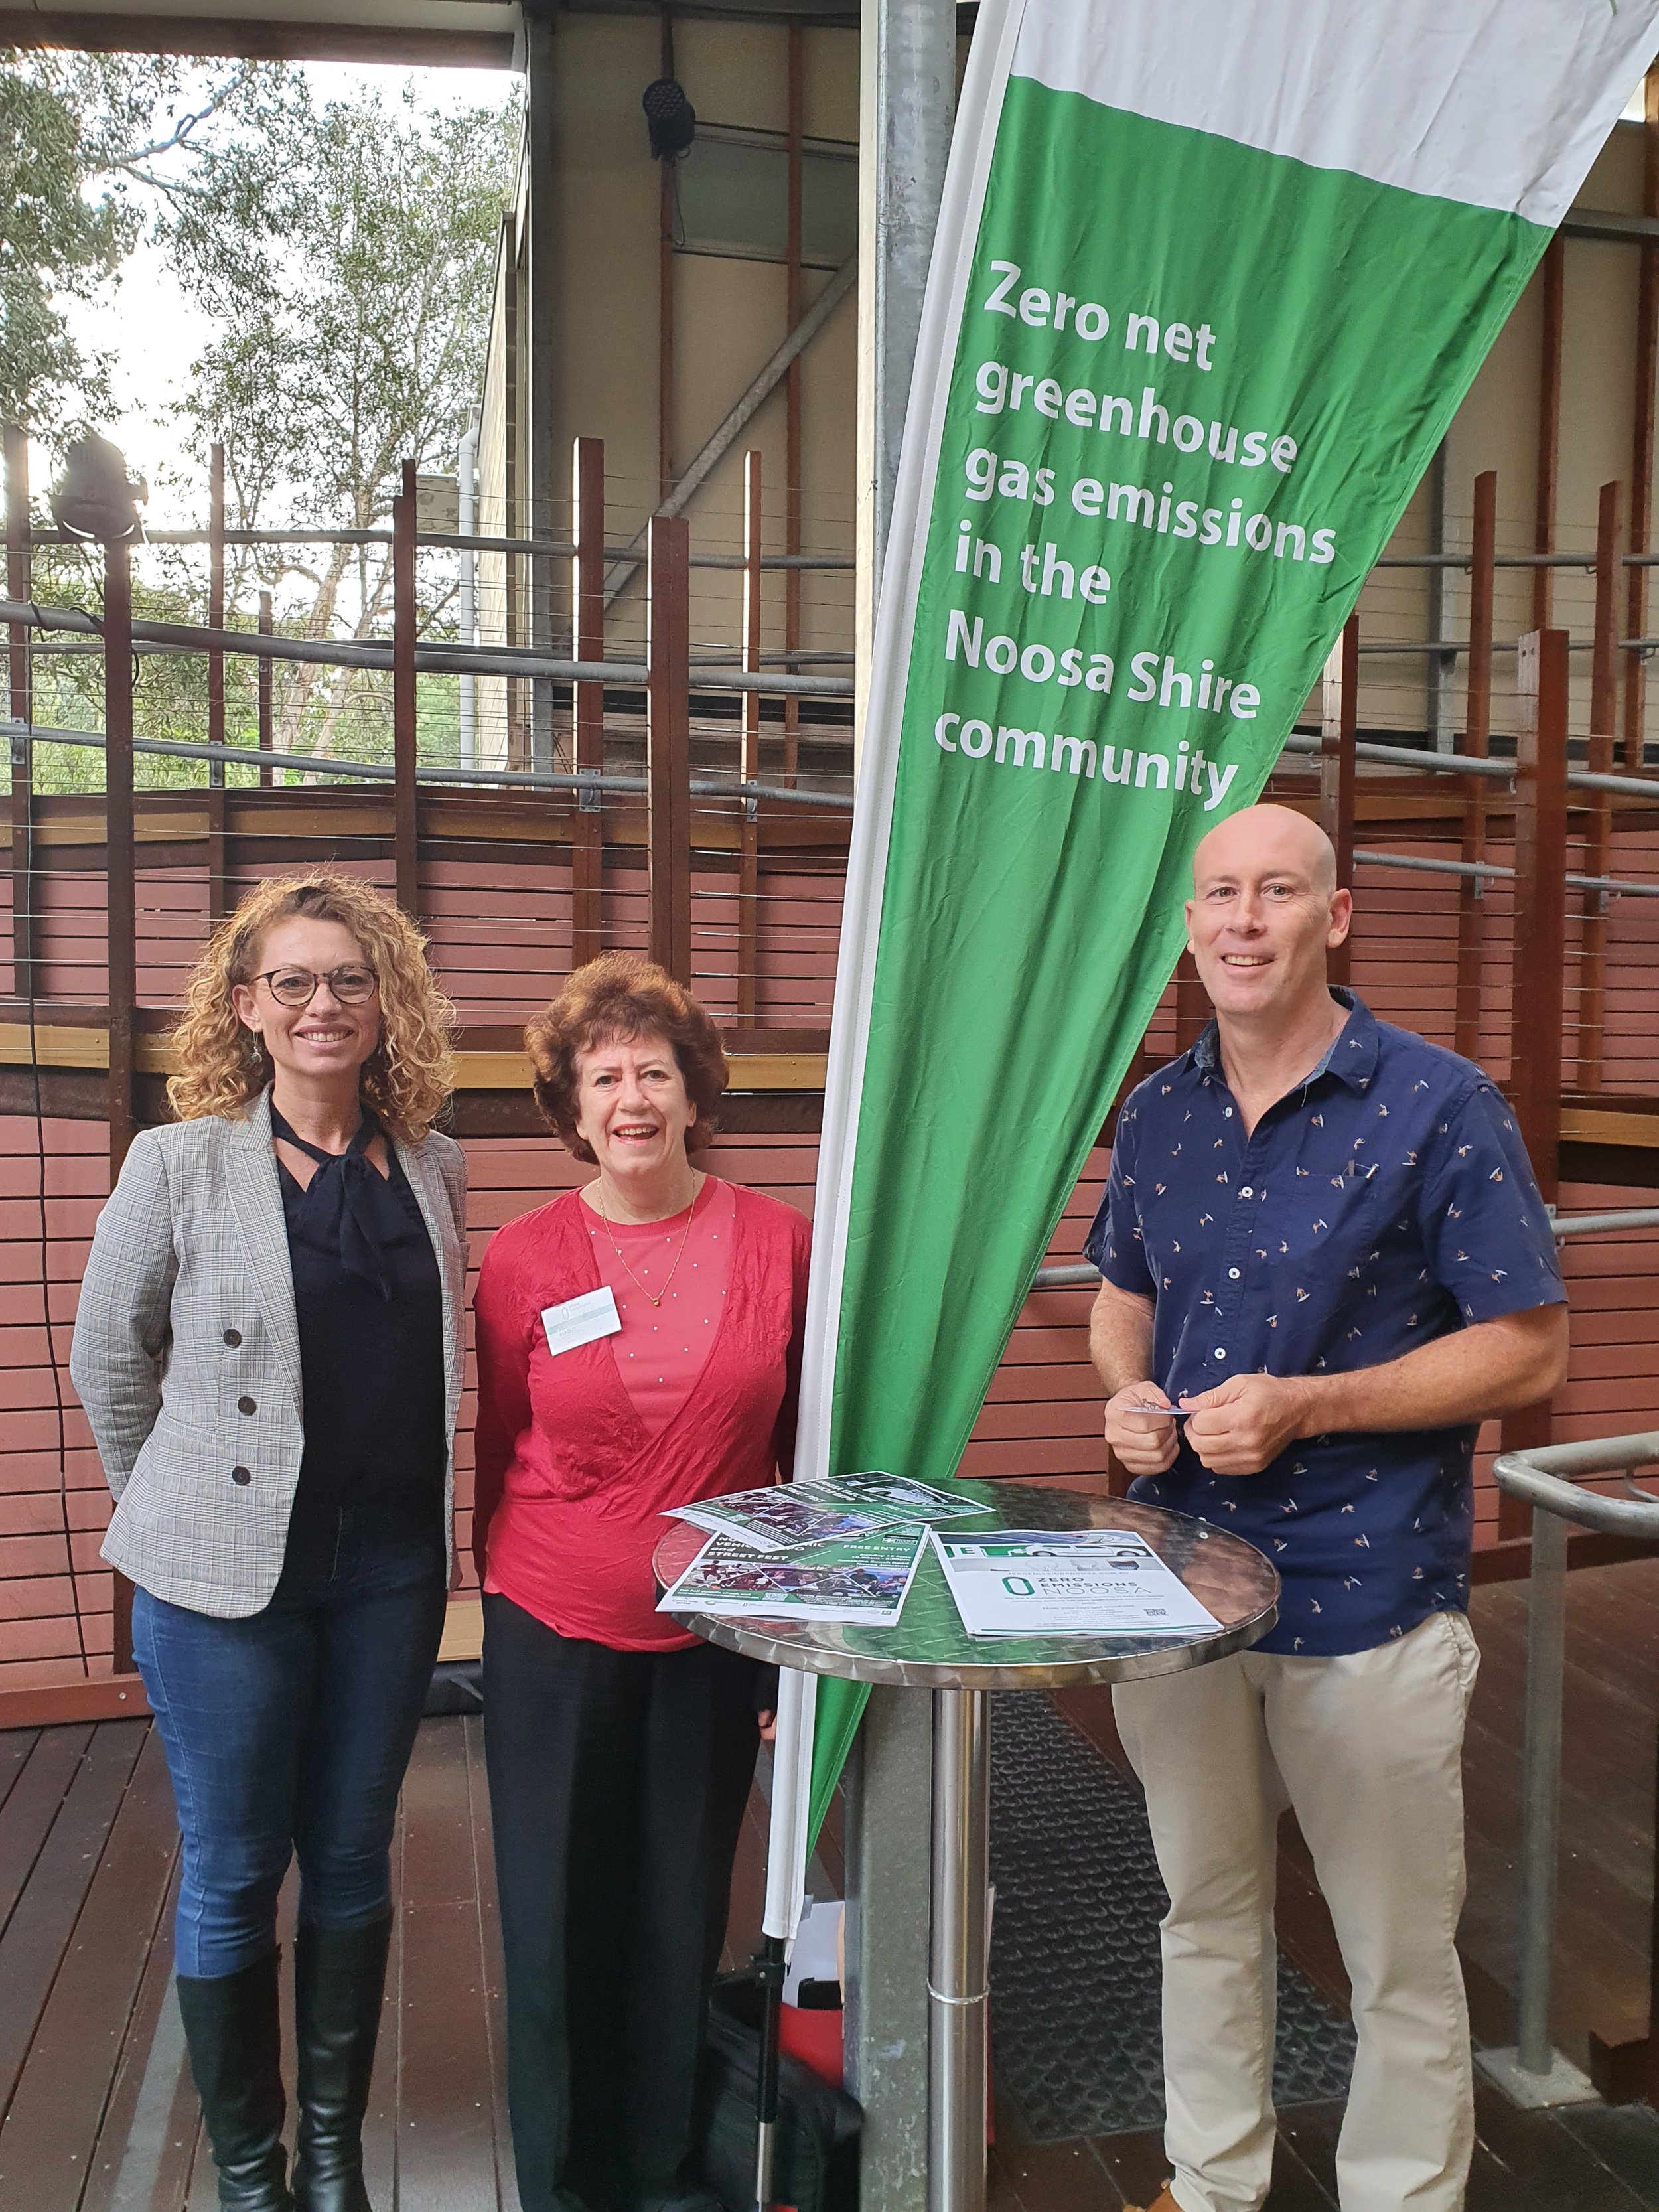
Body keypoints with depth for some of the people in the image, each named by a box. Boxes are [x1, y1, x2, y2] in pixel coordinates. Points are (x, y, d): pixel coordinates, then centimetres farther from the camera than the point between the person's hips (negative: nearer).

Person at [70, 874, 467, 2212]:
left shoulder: (433, 1170, 2)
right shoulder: (178, 1165, -7)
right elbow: (108, 1363, 2)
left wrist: (423, 1519, 9)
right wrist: (179, 1515, 7)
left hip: (392, 1569, 3)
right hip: (231, 1575, -3)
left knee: (353, 1860, 15)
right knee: (231, 1874, 10)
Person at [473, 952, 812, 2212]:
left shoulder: (777, 1242, -6)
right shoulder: (524, 1261, -8)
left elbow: (805, 1442, 4)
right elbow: (499, 1449, 4)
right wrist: (508, 1581, 10)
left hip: (717, 1634, 1)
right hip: (555, 1634, 0)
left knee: (684, 1913, 15)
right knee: (558, 1917, 12)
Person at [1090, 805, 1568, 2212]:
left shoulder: (1438, 1106, -12)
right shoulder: (1157, 1116, 3)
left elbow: (1530, 1351, -11)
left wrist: (1307, 1407, -20)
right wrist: (1129, 1396, -5)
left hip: (1368, 1594, -4)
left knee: (1401, 1960, 11)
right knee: (1206, 1918, 22)